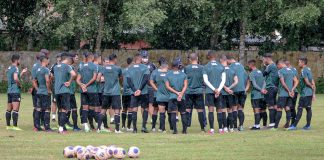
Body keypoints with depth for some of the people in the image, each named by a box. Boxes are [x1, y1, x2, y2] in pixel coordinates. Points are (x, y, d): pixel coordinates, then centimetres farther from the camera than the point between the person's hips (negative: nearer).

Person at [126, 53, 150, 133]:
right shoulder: (145, 67, -2)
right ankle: (143, 126, 1)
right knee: (145, 109, 11)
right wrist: (140, 89, -10)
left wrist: (135, 90, -5)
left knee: (134, 110, 3)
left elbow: (128, 81, -1)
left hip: (134, 93, 2)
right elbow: (146, 79, -10)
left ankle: (134, 128, -1)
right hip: (143, 92, -2)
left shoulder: (130, 68, 5)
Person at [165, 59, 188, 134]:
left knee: (173, 113, -3)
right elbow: (185, 86, -3)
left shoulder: (168, 75, 3)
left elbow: (168, 86, -3)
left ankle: (175, 129, -13)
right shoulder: (183, 74, 6)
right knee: (183, 113, 10)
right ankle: (184, 129, 7)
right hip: (182, 97, 1)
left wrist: (176, 92, -6)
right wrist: (181, 94, -9)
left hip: (172, 96, -1)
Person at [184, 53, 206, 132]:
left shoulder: (186, 68, -2)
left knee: (187, 110, 5)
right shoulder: (202, 68, -2)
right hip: (199, 91, 0)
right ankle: (202, 128, 4)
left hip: (189, 91, 0)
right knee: (200, 110, 4)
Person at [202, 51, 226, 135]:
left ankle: (211, 129, -9)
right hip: (219, 91, 2)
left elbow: (206, 80, -6)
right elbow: (223, 80, 0)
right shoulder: (221, 67, 6)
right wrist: (218, 90, -4)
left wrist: (214, 89, -7)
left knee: (211, 110, -4)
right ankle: (220, 129, 9)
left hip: (210, 91, -2)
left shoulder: (206, 67, 0)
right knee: (219, 110, 8)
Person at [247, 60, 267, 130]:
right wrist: (263, 89, -8)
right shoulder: (260, 72, 14)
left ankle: (257, 125, -4)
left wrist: (261, 90, -9)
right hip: (261, 95, 8)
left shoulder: (252, 74, -10)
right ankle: (256, 124, 16)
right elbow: (264, 83, 7)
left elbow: (254, 85, -17)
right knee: (259, 110, 11)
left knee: (256, 110, -5)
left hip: (255, 95, -7)